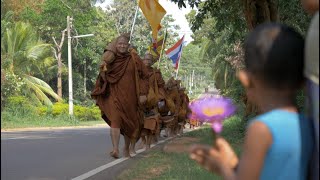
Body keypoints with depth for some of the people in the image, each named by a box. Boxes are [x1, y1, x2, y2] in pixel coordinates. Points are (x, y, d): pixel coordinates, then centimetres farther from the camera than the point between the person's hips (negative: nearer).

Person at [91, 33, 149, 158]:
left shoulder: (133, 59, 1)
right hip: (114, 95, -1)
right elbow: (103, 77, 15)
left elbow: (145, 77, 3)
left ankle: (126, 149, 29)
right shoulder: (110, 59, 3)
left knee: (130, 123, 10)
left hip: (130, 96, 1)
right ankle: (115, 149, -29)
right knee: (115, 120, -20)